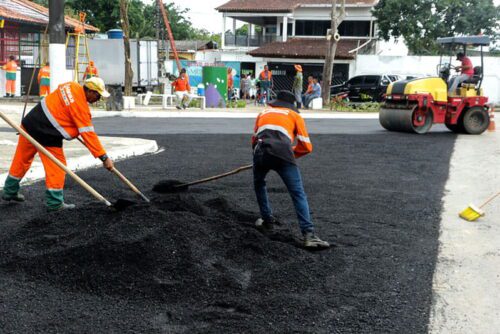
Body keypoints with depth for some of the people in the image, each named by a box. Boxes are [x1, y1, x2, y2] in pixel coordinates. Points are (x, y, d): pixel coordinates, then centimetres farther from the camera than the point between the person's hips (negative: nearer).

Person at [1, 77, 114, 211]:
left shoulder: (71, 86, 6)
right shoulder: (81, 106, -16)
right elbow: (89, 134, -18)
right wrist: (104, 157, -16)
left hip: (29, 123, 9)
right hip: (47, 136, -8)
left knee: (21, 160, 19)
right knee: (56, 168, 4)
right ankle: (55, 203, 10)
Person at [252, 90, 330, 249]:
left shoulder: (263, 113, 33)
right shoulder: (295, 115, 24)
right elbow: (306, 146, 18)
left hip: (260, 153, 3)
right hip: (282, 154, -3)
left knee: (259, 185, 31)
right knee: (298, 194, -2)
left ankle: (267, 220, 33)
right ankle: (308, 234, -14)